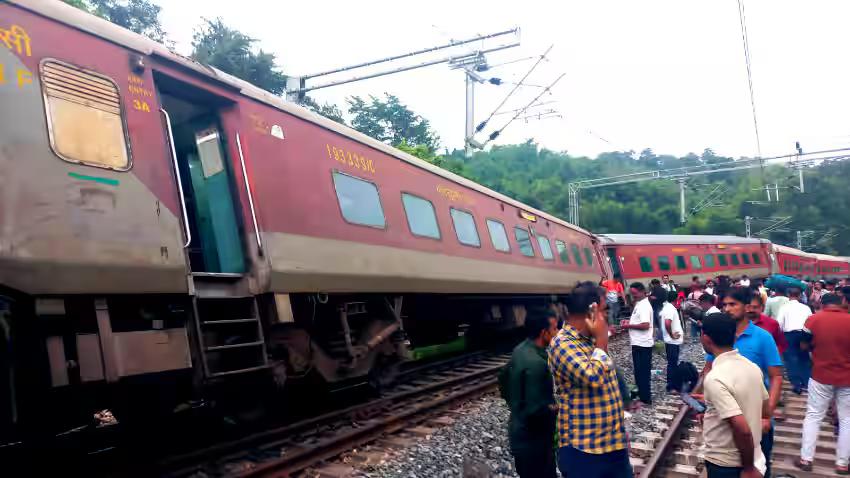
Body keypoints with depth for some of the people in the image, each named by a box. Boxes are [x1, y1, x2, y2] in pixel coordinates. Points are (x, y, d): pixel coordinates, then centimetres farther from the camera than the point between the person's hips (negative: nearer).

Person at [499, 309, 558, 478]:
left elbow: (503, 380, 17)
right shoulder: (537, 363, -27)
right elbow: (535, 410, -28)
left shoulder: (520, 350, 2)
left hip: (520, 432, 9)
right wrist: (557, 409, -12)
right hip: (533, 438, -9)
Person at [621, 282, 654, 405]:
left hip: (642, 344, -10)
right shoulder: (640, 303, 13)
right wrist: (629, 321, 9)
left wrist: (629, 326, -19)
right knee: (641, 370, 18)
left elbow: (645, 325, -27)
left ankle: (645, 398, 5)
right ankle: (642, 393, 29)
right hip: (640, 342, 10)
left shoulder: (644, 306, -19)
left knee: (642, 371, -2)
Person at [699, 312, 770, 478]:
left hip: (725, 465, -7)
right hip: (754, 456, 7)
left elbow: (743, 430, -29)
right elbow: (764, 410, 11)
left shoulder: (715, 378, -26)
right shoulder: (752, 367, -2)